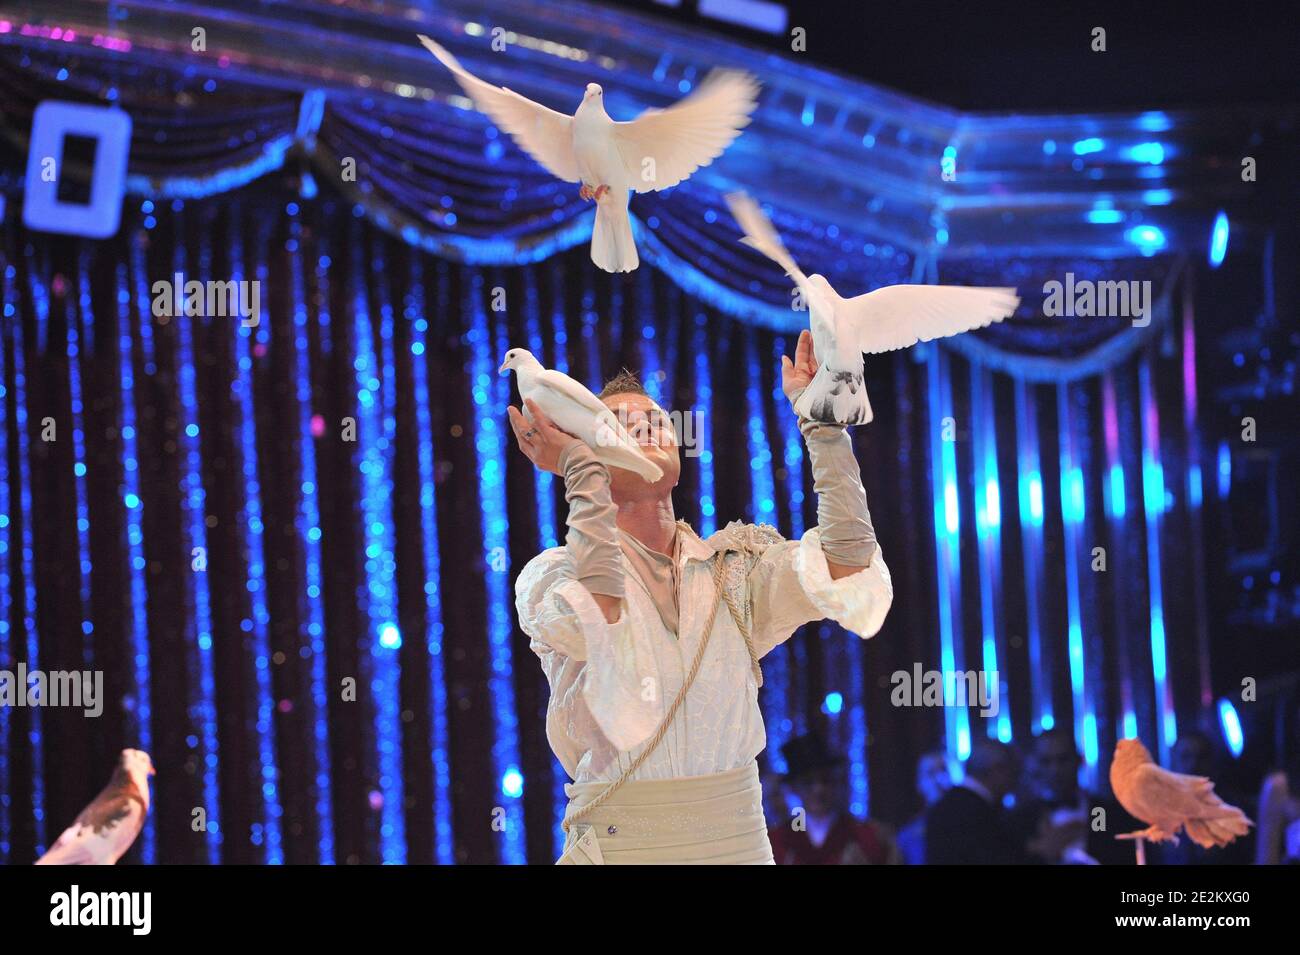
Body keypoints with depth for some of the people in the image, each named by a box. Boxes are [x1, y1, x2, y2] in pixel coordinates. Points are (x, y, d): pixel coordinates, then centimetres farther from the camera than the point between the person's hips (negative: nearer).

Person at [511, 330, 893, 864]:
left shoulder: (733, 565, 9)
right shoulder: (553, 576, 0)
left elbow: (847, 570, -7)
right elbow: (598, 623, -23)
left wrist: (821, 420, -7)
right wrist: (580, 472, -17)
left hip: (739, 840, 3)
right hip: (621, 845, -3)